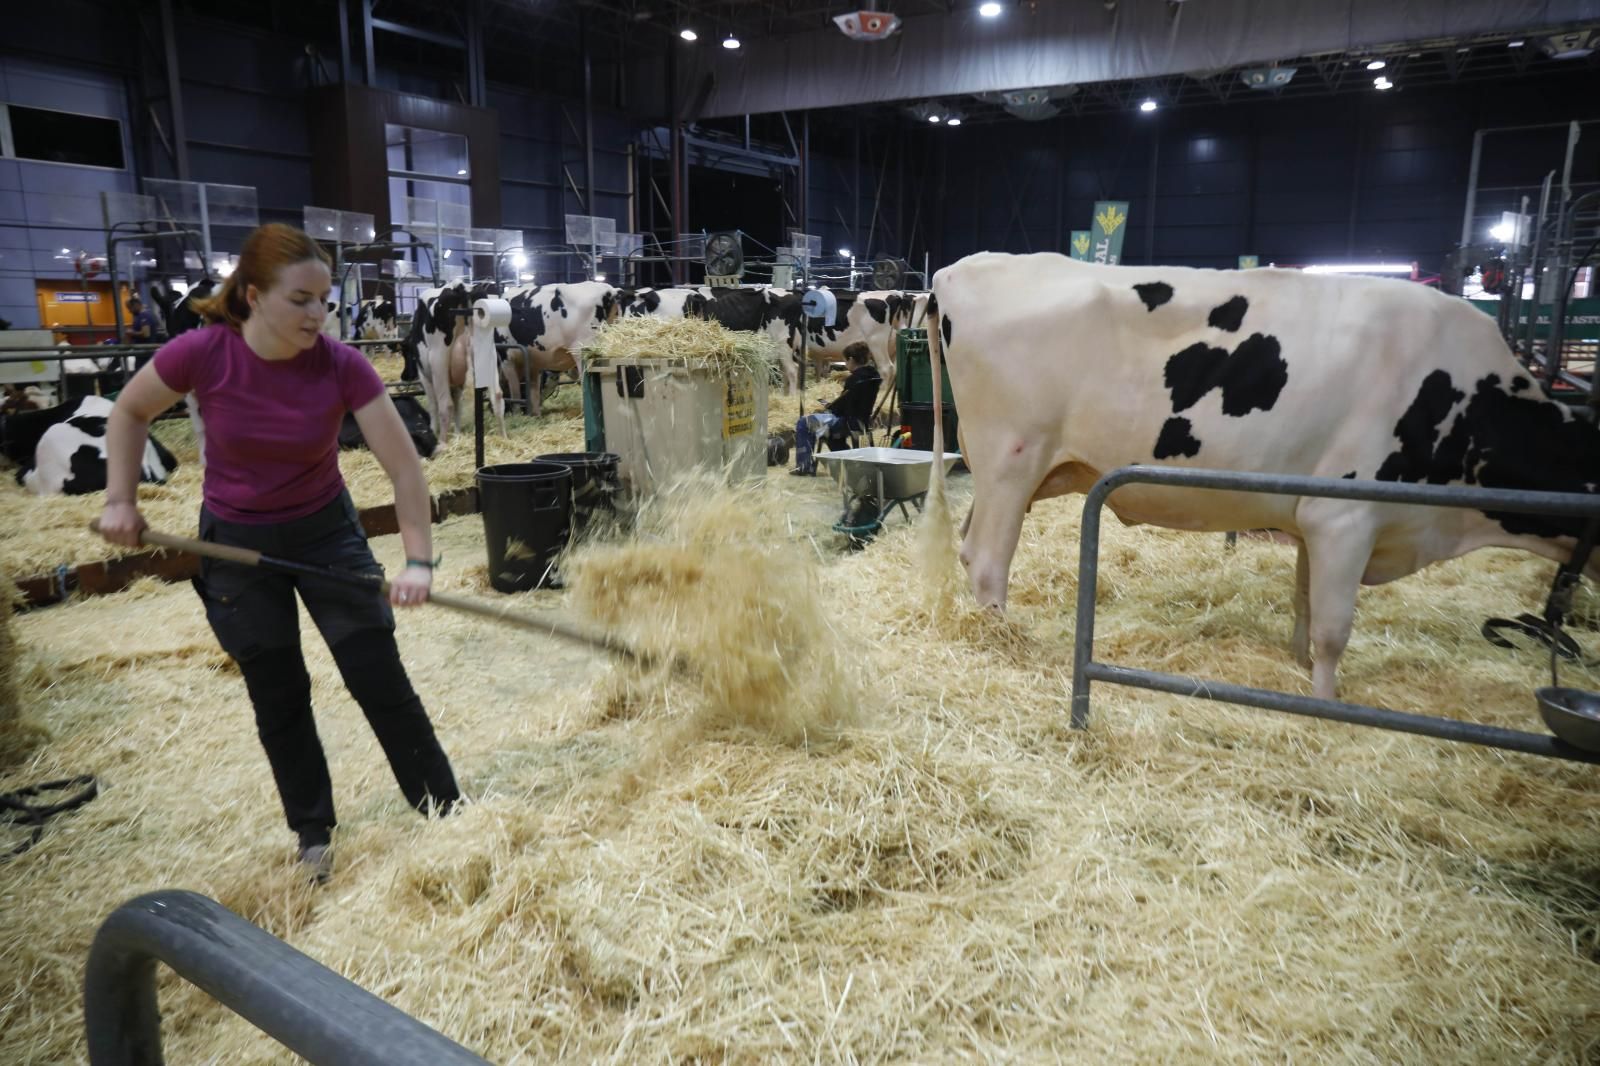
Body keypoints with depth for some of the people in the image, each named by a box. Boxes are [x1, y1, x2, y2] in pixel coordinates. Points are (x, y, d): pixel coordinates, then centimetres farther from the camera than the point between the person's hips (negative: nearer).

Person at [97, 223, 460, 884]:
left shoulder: (341, 366, -21)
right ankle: (314, 835, 26)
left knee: (380, 678, -1)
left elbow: (403, 464, -20)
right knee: (278, 697, 9)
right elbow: (128, 412, 1)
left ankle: (445, 811, 14)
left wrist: (418, 560, -27)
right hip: (236, 544, 1)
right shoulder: (200, 355, -20)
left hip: (326, 531, 0)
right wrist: (121, 500, -6)